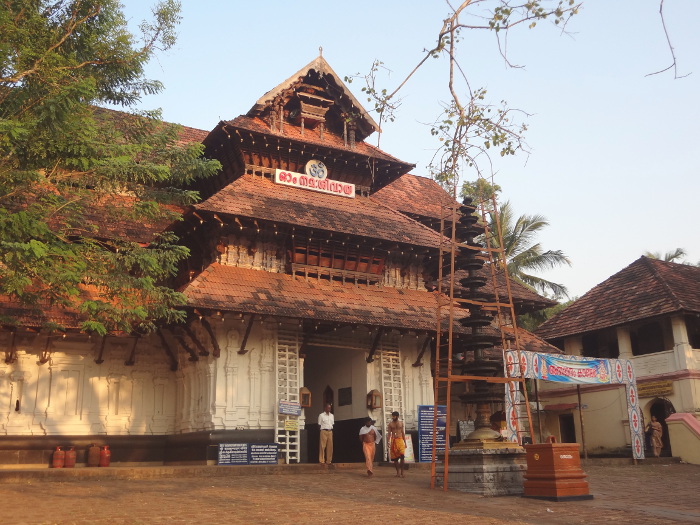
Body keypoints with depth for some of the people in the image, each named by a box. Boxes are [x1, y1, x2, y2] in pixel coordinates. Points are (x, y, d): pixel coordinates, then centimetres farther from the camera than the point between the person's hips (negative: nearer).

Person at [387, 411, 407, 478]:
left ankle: (401, 471, 0)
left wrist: (405, 442, 11)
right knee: (395, 458, 2)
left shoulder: (401, 423, 10)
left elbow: (403, 433, 14)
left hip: (400, 440, 0)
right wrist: (388, 442, -10)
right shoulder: (390, 424, 5)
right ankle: (398, 471, 14)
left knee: (402, 456, -14)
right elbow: (389, 433, 2)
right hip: (393, 440, 0)